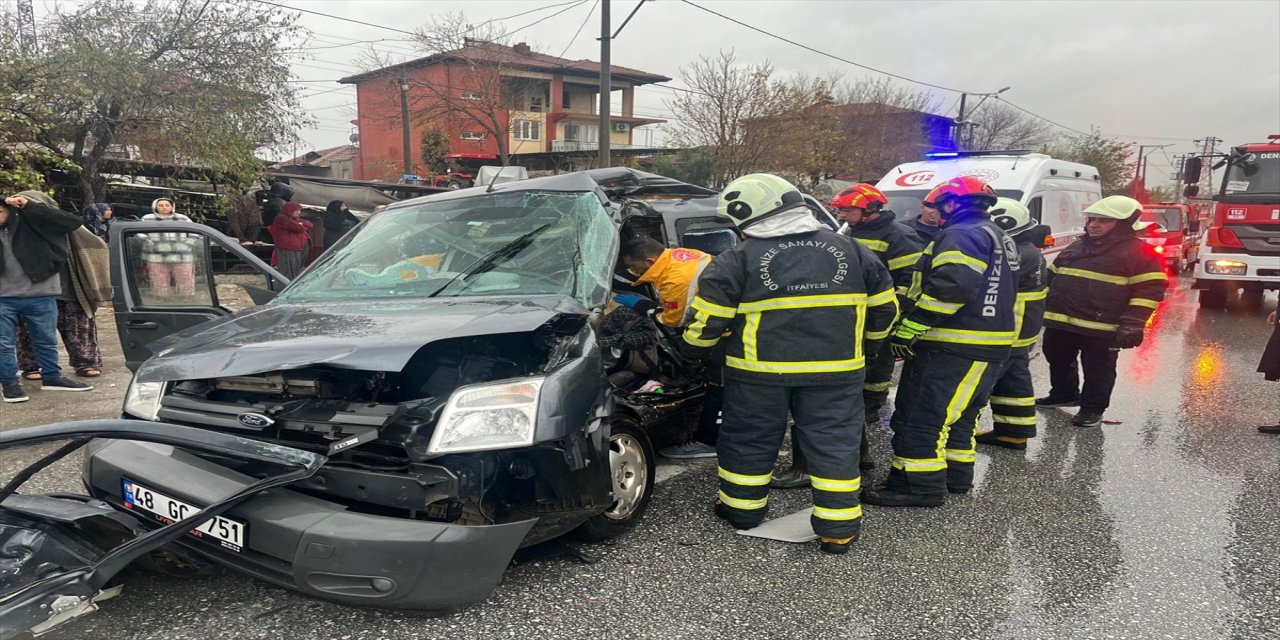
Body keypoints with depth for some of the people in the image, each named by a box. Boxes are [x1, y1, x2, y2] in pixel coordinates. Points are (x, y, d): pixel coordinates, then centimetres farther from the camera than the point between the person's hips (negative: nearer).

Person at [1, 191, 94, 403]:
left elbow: (72, 221, -16)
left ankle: (52, 378, 28)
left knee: (46, 340, 14)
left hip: (40, 295, -1)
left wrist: (30, 206, -18)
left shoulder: (33, 220, -6)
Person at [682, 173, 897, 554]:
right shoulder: (849, 249, 5)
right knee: (834, 442, 11)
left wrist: (696, 348, 11)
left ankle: (742, 509, 30)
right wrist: (866, 344, 26)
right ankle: (838, 528, 13)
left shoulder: (738, 259, -8)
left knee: (750, 439, 16)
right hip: (837, 369, 2)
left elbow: (706, 318, -8)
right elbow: (883, 304, 11)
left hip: (759, 370, -2)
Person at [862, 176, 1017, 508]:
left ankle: (918, 485, -3)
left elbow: (950, 287, -27)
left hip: (952, 349, -11)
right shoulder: (997, 237, 21)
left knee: (920, 416, -6)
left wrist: (908, 330, -24)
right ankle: (957, 474, 30)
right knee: (957, 413, 21)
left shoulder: (962, 235, -13)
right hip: (988, 346, 11)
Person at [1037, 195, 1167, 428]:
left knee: (1097, 370, 5)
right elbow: (1051, 278, 21)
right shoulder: (1075, 248, 14)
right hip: (1060, 322, 7)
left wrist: (1132, 324, -19)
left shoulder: (1139, 252, -6)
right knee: (1059, 362, 19)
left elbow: (1148, 291, -11)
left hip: (1101, 327, -6)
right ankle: (1063, 394, 38)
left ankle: (1093, 408, 18)